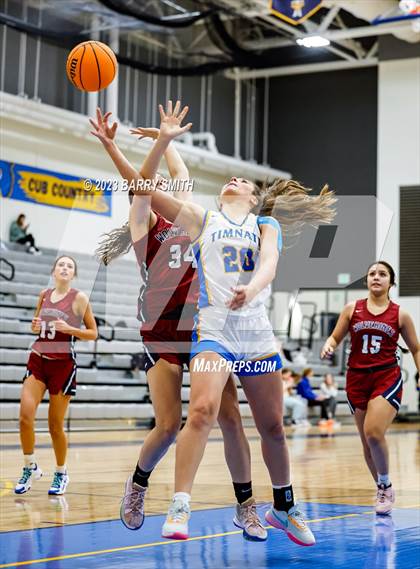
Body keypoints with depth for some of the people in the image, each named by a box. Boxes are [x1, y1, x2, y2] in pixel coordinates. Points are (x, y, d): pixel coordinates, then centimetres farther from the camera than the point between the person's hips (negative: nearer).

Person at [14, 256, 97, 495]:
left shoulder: (79, 298, -3)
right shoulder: (44, 295, 9)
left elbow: (93, 333, -1)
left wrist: (69, 328, -17)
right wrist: (35, 326, 0)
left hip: (63, 363, -3)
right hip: (38, 359, 4)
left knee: (55, 425, 2)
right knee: (25, 417, -12)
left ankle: (61, 473, 21)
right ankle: (31, 467, 7)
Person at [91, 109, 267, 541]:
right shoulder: (145, 229, 8)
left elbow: (181, 174, 24)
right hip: (162, 333, -3)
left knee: (230, 417, -3)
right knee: (169, 425, -8)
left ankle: (246, 506, 9)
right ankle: (137, 483, 22)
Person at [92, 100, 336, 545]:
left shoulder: (266, 225, 14)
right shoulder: (200, 219, 13)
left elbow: (269, 263, -7)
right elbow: (145, 187, 4)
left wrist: (249, 289, -29)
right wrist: (164, 140, -7)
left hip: (257, 332, 2)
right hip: (213, 328, -2)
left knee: (272, 425, 9)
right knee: (202, 411, -23)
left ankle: (283, 507, 28)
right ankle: (179, 508, -21)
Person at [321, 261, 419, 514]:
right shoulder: (352, 309, 6)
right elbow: (336, 337, 11)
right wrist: (329, 346, -11)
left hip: (387, 377, -3)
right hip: (357, 378, 3)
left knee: (373, 432, -21)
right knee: (367, 439, 6)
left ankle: (385, 486, 2)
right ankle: (383, 490, 24)